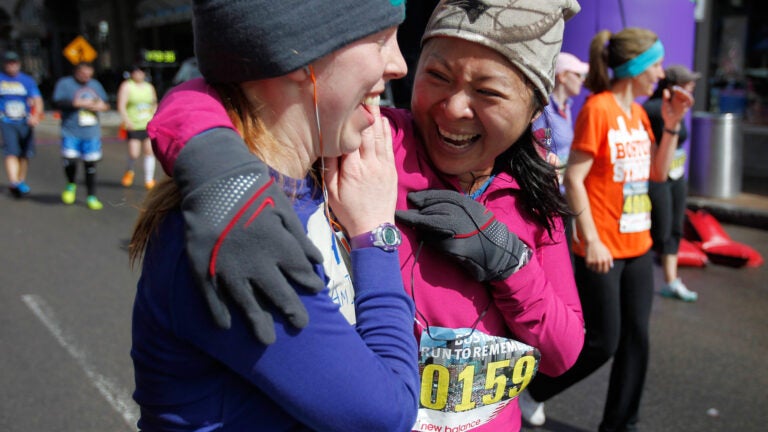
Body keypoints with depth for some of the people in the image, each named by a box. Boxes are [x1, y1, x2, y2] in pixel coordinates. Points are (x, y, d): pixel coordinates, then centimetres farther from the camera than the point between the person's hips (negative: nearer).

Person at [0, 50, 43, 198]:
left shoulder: (27, 80, 3)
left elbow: (37, 100, -7)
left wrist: (36, 116, -25)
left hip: (25, 123, 2)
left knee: (25, 154, 8)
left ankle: (21, 181, 26)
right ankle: (14, 184, -24)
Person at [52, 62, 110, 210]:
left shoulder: (95, 84, 14)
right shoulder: (64, 83, 0)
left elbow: (105, 102, 21)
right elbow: (57, 102, -11)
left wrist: (102, 106, -3)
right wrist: (78, 103, -18)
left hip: (92, 132, 3)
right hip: (71, 132, -3)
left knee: (91, 164, 3)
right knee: (69, 160, -13)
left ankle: (91, 197, 11)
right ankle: (71, 185, 18)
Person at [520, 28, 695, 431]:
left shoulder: (637, 112, 10)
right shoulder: (597, 108, -14)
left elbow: (658, 173, 15)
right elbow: (573, 179, -17)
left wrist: (672, 124, 3)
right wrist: (591, 240, -20)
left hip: (638, 246, 8)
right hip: (603, 249, -8)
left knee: (636, 339, 11)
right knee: (603, 341, -1)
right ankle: (532, 388, 21)